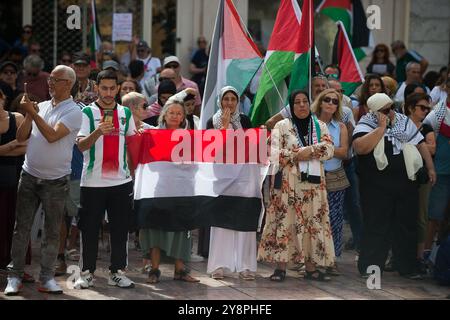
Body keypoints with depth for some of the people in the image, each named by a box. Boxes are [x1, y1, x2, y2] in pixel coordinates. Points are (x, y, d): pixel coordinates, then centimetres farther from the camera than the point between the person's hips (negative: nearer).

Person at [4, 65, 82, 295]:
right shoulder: (41, 106, 9)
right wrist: (29, 115, -8)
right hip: (29, 176, 4)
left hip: (55, 181, -4)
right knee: (21, 227, 3)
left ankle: (47, 278, 10)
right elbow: (21, 137, 5)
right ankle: (14, 276, 7)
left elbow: (52, 135, -21)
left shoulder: (73, 112, -7)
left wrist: (34, 114, -18)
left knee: (52, 232, 4)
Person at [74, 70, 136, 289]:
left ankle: (117, 272, 11)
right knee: (89, 230, 0)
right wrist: (98, 132, -28)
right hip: (93, 180, -3)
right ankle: (87, 273, 8)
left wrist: (132, 170, 11)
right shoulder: (88, 113, -2)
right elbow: (81, 145, -11)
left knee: (120, 230, 4)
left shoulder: (125, 113, 10)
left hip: (121, 180, 3)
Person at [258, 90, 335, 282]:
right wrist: (297, 156, -13)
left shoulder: (320, 126, 12)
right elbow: (274, 153, -7)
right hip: (288, 183, -3)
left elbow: (329, 150, -1)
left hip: (313, 184, 3)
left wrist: (310, 151, -14)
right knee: (284, 221, -6)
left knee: (313, 223, 2)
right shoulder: (282, 126, 3)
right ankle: (281, 266, -3)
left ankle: (311, 267, 7)